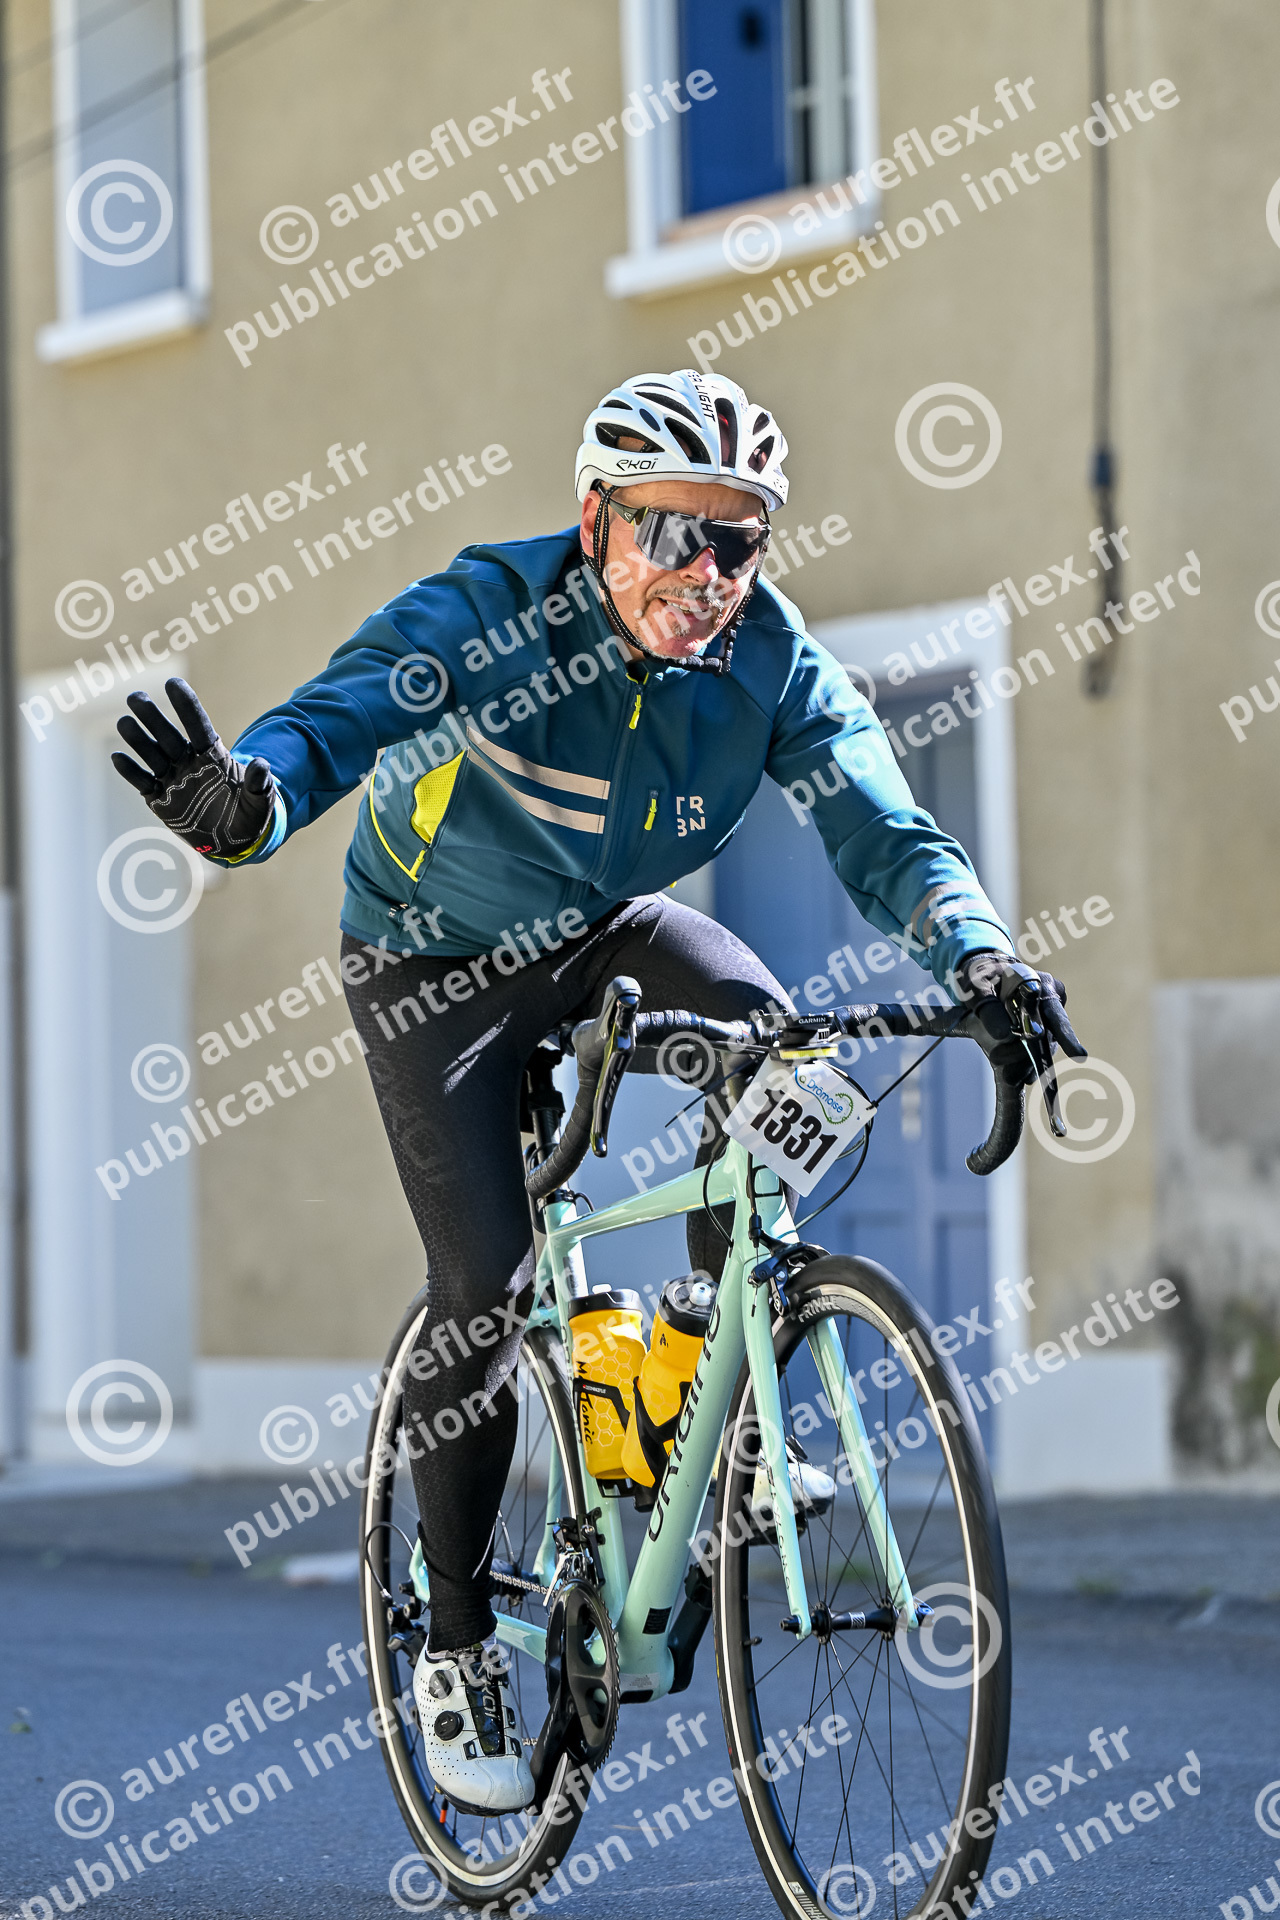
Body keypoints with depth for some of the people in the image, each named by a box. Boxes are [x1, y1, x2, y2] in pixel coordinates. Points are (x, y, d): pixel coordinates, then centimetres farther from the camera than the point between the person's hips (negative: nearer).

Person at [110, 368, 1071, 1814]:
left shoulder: (771, 660, -19)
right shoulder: (490, 612, -29)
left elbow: (882, 829, -24)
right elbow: (341, 715, -42)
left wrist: (978, 955, -45)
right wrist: (244, 799, -66)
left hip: (608, 929, 3)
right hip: (436, 960, -3)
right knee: (484, 1289, -14)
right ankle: (456, 1641, 5)